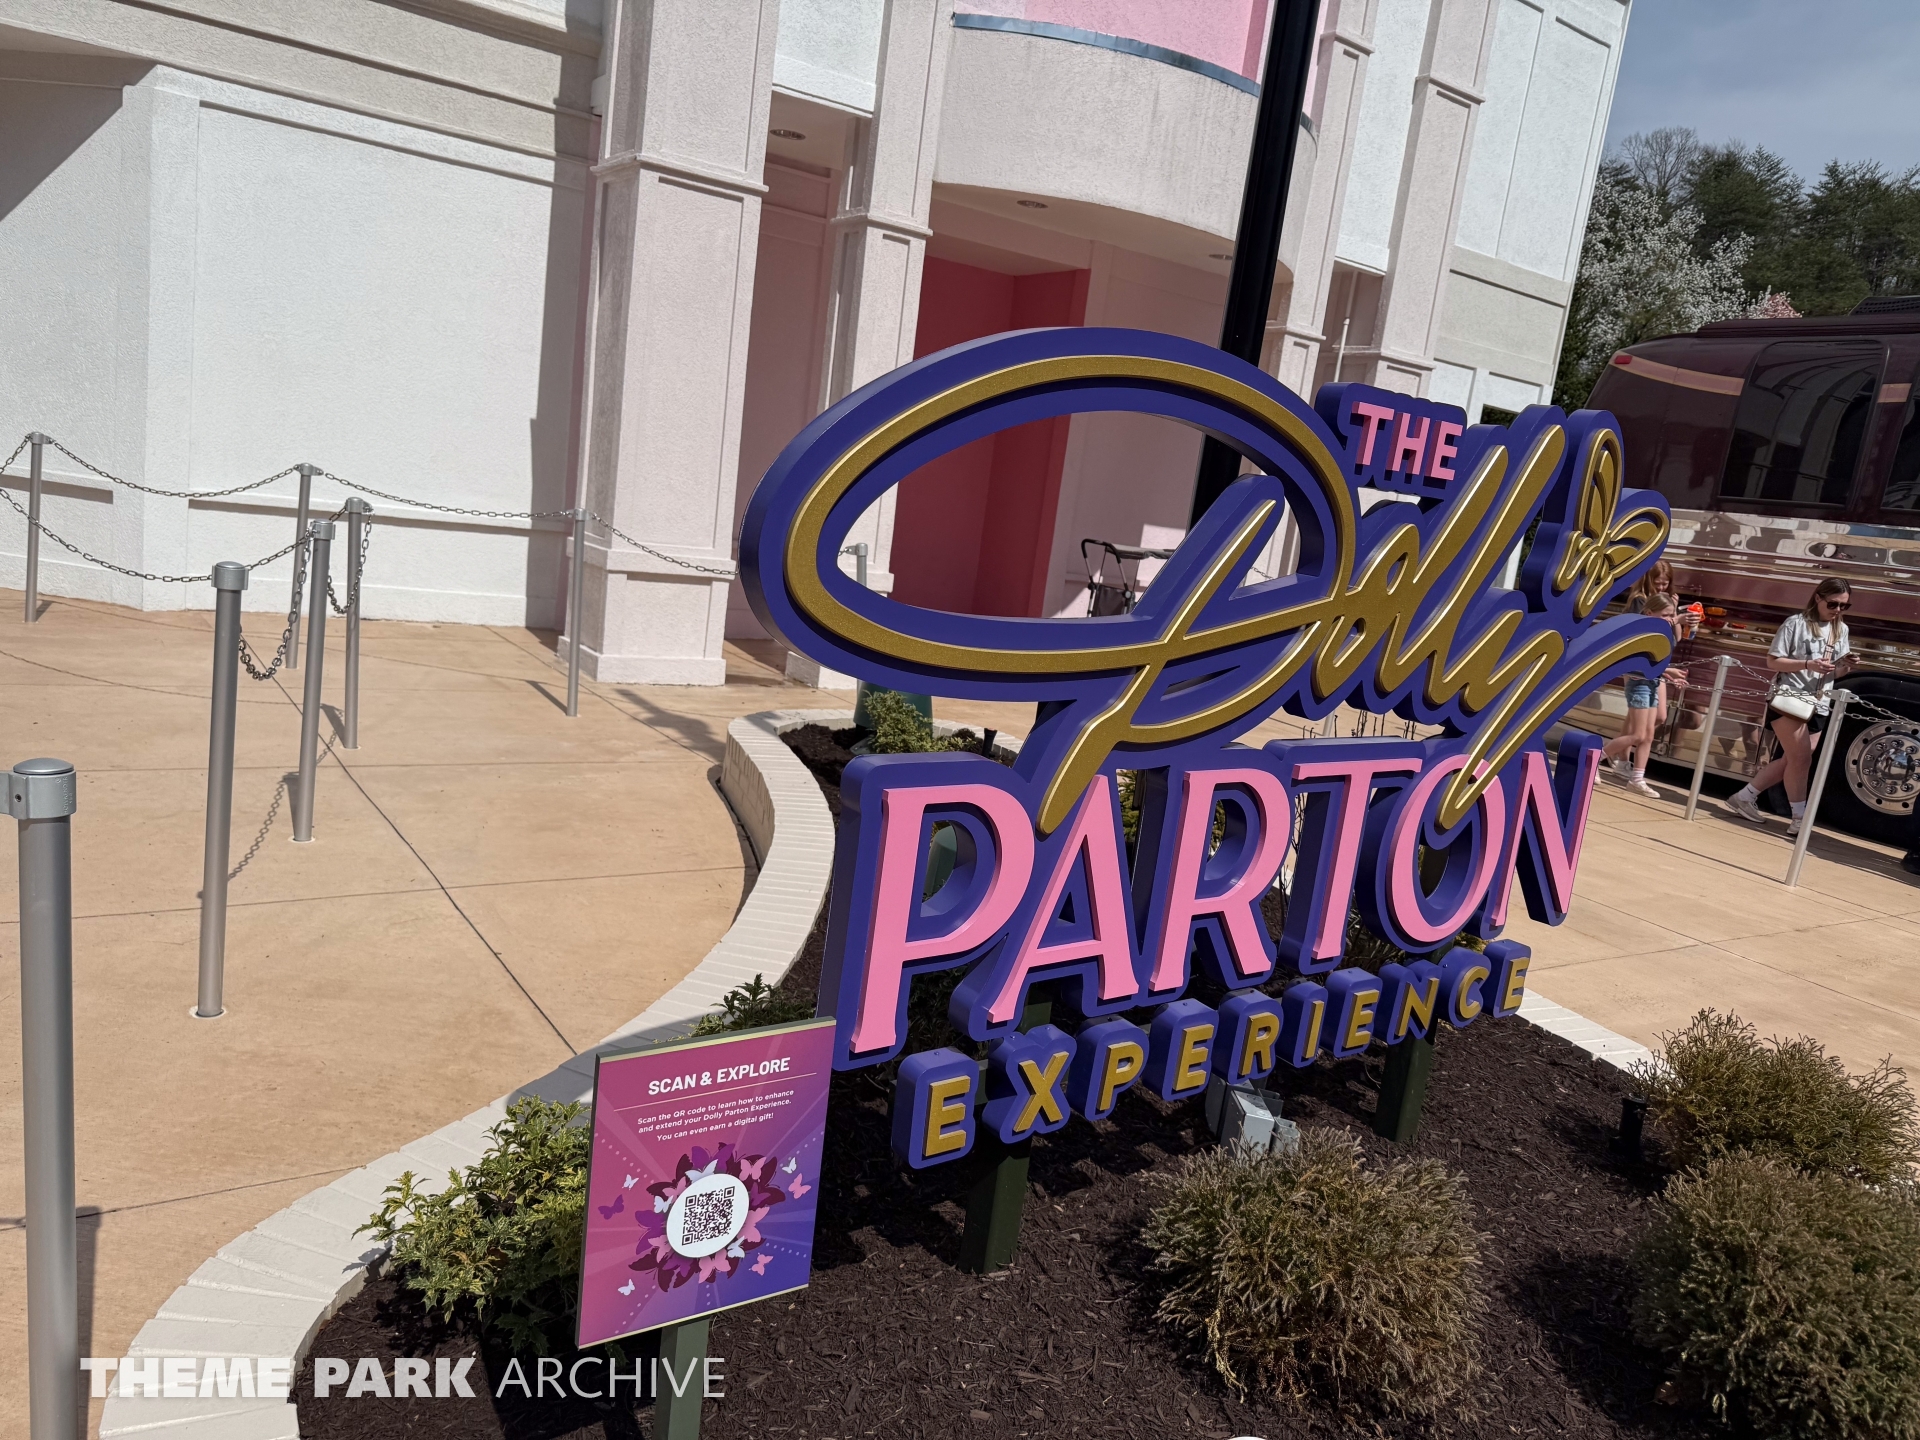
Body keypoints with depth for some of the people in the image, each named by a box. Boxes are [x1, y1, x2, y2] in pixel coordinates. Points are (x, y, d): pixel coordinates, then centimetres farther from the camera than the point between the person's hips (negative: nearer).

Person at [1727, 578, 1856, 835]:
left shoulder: (1841, 630, 13)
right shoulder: (1796, 623, -5)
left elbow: (1835, 673, 15)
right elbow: (1772, 661, -7)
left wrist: (1845, 665, -8)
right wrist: (1807, 664, -20)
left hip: (1818, 707, 7)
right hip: (1788, 698, -6)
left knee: (1791, 760, 6)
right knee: (1800, 758, -12)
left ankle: (1745, 797, 18)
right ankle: (1800, 818, -6)